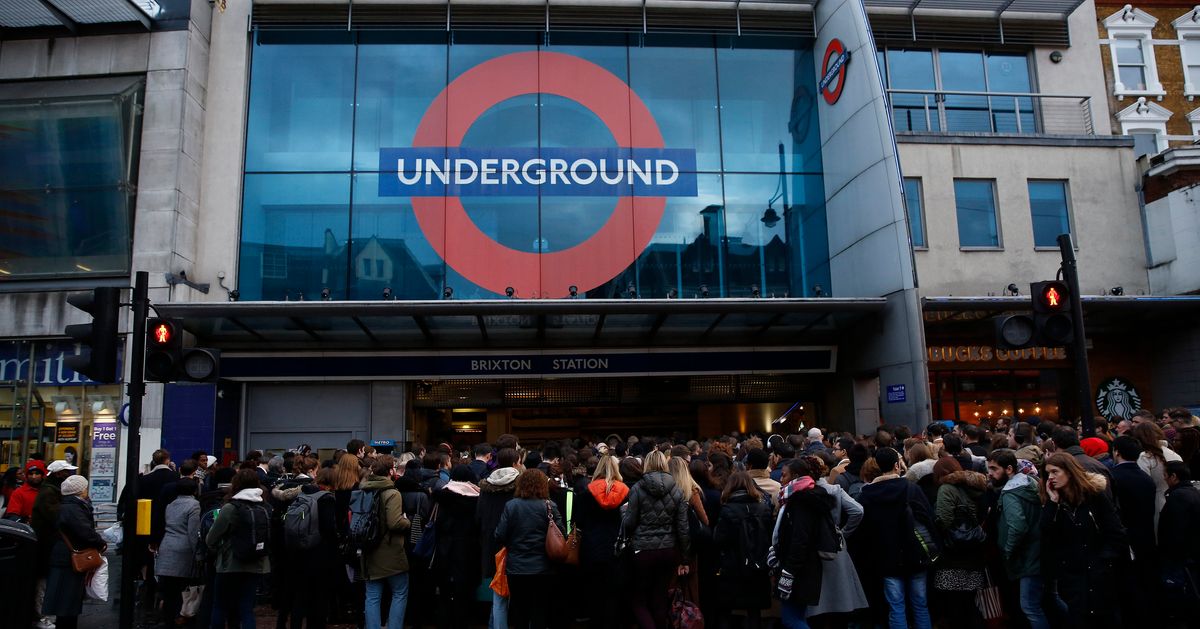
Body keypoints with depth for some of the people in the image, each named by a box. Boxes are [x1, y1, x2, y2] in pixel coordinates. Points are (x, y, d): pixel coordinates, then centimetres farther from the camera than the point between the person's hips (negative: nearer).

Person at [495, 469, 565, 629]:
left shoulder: (511, 506, -6)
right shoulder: (549, 507, -9)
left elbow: (500, 537, -6)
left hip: (516, 568, 1)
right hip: (543, 569, -1)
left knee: (519, 614, 16)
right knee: (540, 615, 9)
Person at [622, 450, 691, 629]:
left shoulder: (637, 489, -8)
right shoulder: (677, 491, 1)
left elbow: (629, 523, -7)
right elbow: (683, 527, 0)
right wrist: (684, 558, 8)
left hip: (643, 550, -3)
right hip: (669, 551, 3)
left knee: (639, 601, 9)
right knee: (660, 600, 15)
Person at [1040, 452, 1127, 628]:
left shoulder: (1095, 495, -4)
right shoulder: (1052, 502, 2)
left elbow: (1117, 536, -4)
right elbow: (1046, 537, -13)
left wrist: (1102, 561, -10)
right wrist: (1053, 502, -14)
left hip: (1099, 577, -1)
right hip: (1069, 577, 2)